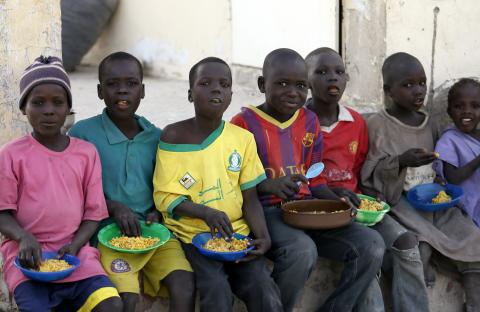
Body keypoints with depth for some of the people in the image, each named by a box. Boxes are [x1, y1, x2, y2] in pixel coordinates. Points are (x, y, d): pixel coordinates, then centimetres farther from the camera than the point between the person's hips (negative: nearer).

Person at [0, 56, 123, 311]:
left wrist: (75, 245, -9)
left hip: (74, 251, 2)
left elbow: (93, 212, 8)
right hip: (28, 255, -2)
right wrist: (24, 237, -17)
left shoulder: (86, 153, 7)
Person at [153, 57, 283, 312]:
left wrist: (262, 235, -13)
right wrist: (205, 212, -22)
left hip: (237, 232, 2)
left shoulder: (243, 138, 3)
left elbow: (249, 197, 5)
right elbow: (165, 197, -6)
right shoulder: (173, 136, -5)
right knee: (216, 290, -27)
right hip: (192, 235, -2)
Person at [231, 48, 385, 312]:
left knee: (372, 245, -12)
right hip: (265, 211, -6)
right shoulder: (245, 123, -6)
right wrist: (269, 185, -25)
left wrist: (337, 201, -5)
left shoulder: (309, 121, 11)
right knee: (302, 250, -37)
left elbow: (315, 180, 15)